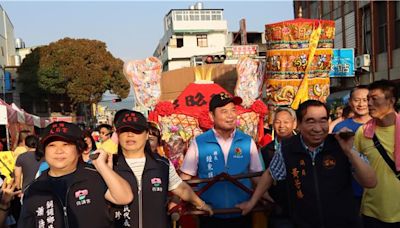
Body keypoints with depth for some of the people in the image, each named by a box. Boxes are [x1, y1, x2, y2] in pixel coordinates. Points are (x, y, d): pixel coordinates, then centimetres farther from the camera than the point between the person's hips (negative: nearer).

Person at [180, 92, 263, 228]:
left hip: (242, 215, 2)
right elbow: (185, 178, -3)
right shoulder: (198, 143, -7)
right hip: (210, 217, -1)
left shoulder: (248, 142, -2)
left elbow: (258, 176, 3)